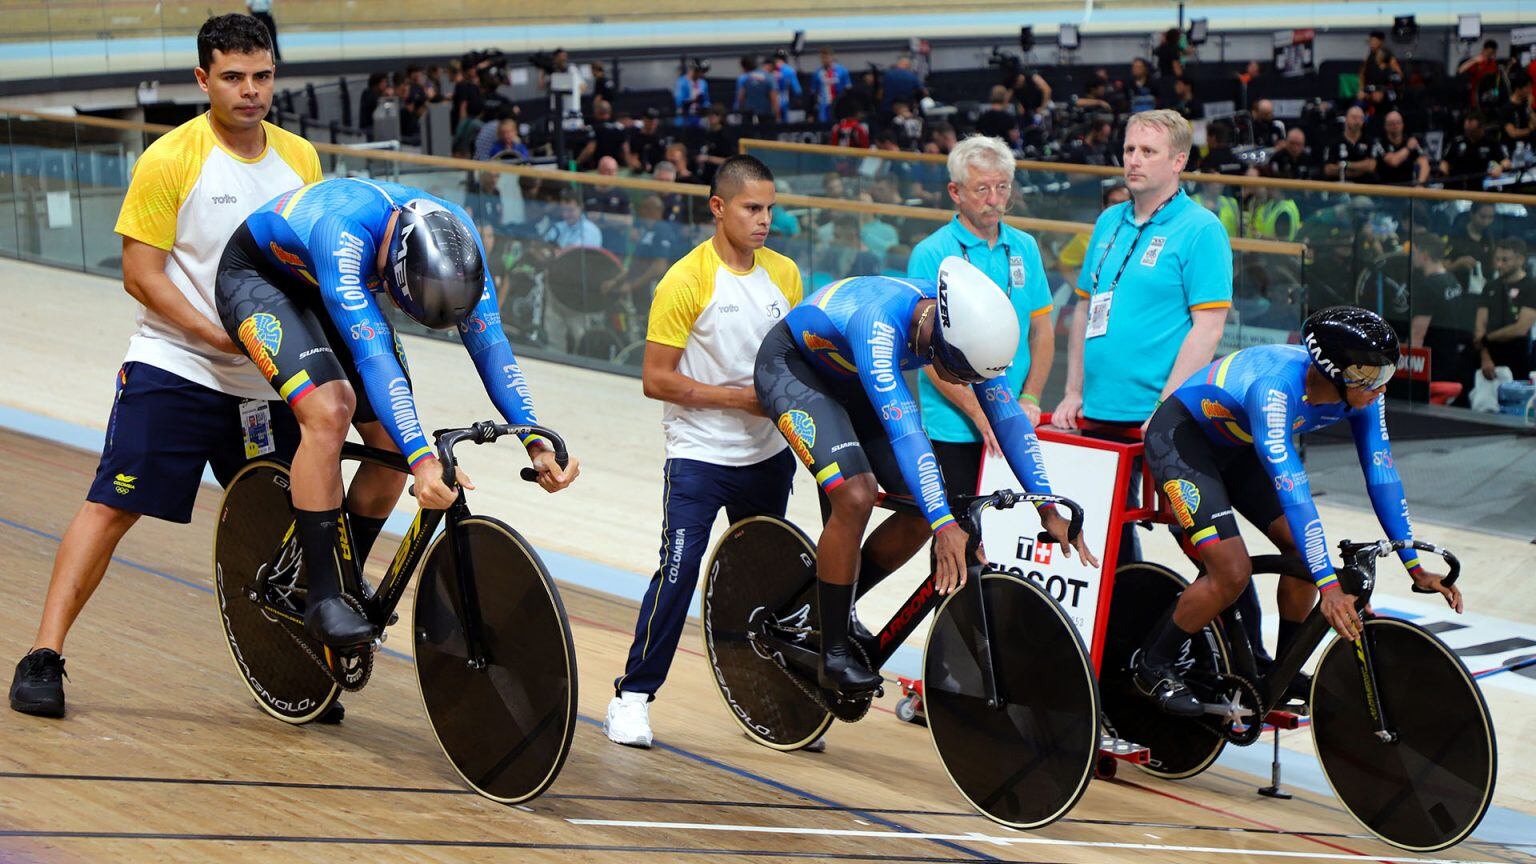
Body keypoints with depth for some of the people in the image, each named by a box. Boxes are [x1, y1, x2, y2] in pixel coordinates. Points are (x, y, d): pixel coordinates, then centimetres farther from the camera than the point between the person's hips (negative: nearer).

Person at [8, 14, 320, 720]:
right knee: (112, 504, -9)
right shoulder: (171, 159, -8)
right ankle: (44, 655, -2)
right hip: (174, 367, -5)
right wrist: (214, 333, -20)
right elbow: (141, 274, -10)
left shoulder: (300, 159, 7)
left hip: (269, 378, 5)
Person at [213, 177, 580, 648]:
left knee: (393, 442, -6)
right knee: (328, 411, -29)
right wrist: (423, 461, -56)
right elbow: (373, 358, -48)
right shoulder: (344, 233, -42)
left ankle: (346, 580, 16)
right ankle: (324, 597, -19)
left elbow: (490, 343, -23)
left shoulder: (455, 237, -25)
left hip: (324, 290, 6)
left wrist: (536, 443, -33)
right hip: (257, 277, -6)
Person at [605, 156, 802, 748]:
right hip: (699, 455, -6)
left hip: (768, 455, 6)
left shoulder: (784, 273, 4)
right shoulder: (687, 280, -13)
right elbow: (655, 378, -14)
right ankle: (633, 695, 1)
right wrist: (738, 398, -19)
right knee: (679, 571, -11)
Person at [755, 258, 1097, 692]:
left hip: (850, 381, 7)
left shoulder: (966, 324, -20)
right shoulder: (878, 323, -40)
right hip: (792, 367, -7)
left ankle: (836, 606, 16)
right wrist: (945, 526, -52)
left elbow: (1007, 413, -14)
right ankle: (833, 656, -12)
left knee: (923, 510, -5)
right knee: (855, 497, -26)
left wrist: (1049, 510, -18)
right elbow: (904, 430, -46)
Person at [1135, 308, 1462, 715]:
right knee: (1233, 573, -19)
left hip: (1235, 445, 8)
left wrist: (1416, 567, -11)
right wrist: (1330, 588, -45)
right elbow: (1293, 493, -42)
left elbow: (1382, 475, -10)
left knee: (1306, 550, -5)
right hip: (1179, 438, -8)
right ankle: (1152, 664, 2)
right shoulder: (1275, 389, -39)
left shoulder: (1362, 392, -17)